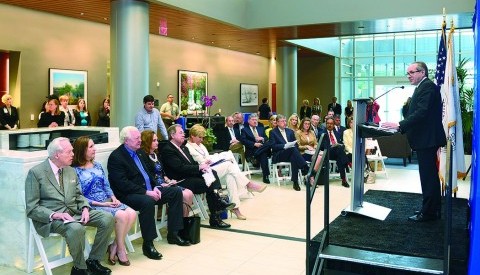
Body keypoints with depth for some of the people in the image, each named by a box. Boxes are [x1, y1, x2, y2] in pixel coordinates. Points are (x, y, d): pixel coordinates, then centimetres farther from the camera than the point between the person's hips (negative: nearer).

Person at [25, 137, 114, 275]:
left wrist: (85, 208, -4)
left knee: (108, 218, -12)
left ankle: (93, 261, 1)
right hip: (50, 217, -7)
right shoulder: (36, 173, -8)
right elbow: (32, 208, -10)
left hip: (74, 212, 7)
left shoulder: (70, 170, 13)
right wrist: (55, 215, -24)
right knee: (76, 228, -36)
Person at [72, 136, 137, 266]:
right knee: (122, 215, -27)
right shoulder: (75, 171, -7)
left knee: (132, 214, -17)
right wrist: (100, 204, -17)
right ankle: (120, 249, -6)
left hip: (107, 201, 7)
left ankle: (114, 246, -7)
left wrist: (113, 197, -4)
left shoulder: (97, 165, 14)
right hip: (92, 206, -7)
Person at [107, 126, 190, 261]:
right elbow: (123, 184, -21)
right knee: (148, 202, -38)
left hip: (148, 189, 9)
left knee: (176, 192, 2)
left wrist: (155, 187, 0)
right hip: (128, 194, -9)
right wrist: (146, 192, -24)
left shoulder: (139, 152, 13)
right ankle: (148, 244, -23)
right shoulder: (115, 157, -13)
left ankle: (173, 234, 7)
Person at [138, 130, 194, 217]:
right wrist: (162, 185, -18)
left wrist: (168, 180, 1)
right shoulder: (142, 155, -9)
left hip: (165, 184, 9)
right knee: (185, 196, -20)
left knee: (189, 193, -8)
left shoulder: (155, 154, 19)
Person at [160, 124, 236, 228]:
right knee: (208, 184, -23)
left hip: (191, 176, 9)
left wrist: (203, 166, -4)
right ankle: (214, 218, -14)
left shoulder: (183, 148, 20)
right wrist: (199, 167, -16)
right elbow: (180, 168, -20)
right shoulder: (167, 150, -10)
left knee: (213, 173, -13)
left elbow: (193, 163, 19)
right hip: (181, 181, -9)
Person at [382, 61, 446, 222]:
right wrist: (402, 127, 8)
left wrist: (400, 125, -25)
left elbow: (422, 112, -24)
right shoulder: (424, 87, 18)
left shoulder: (427, 87, -14)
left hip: (427, 139, -11)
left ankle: (429, 212, 1)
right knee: (430, 175, 16)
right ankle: (432, 209, 26)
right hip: (425, 138, 11)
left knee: (428, 176, -5)